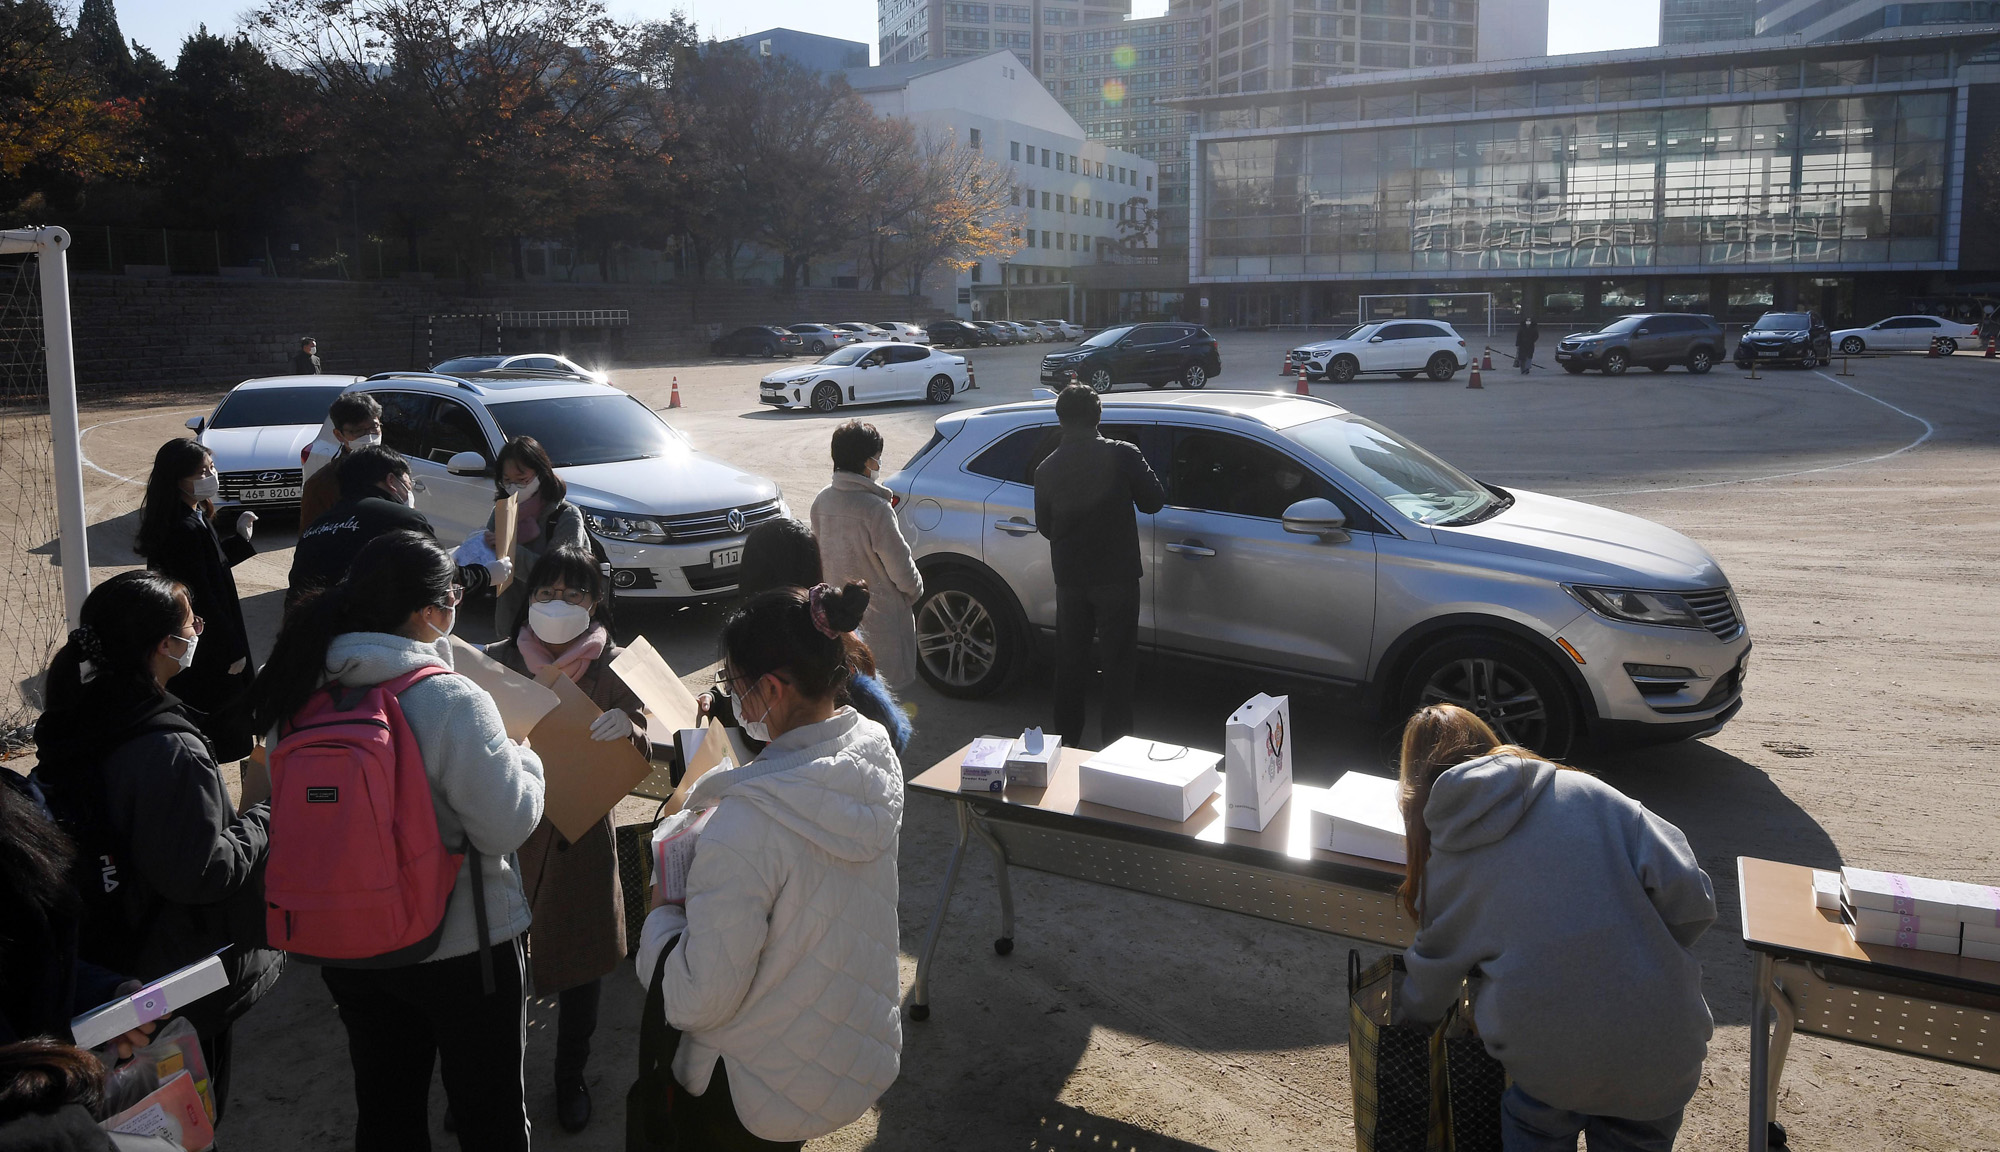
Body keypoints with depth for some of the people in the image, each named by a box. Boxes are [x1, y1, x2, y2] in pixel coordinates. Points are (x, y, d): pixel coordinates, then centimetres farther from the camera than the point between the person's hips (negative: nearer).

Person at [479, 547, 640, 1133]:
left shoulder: (613, 667, -4)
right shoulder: (498, 661, -2)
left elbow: (640, 754, -8)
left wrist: (626, 730, -30)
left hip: (582, 835, 0)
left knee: (580, 959, 13)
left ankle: (570, 1076, 36)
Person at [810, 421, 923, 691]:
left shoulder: (822, 501, -3)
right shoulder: (875, 508, -25)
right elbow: (898, 562, -17)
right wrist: (914, 589, 2)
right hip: (879, 608, -7)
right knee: (889, 679, 7)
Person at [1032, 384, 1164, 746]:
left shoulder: (1046, 469, -2)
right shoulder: (1122, 455, -13)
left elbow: (1044, 526, 7)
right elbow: (1154, 501, -4)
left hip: (1069, 578, 3)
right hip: (1117, 576, -3)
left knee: (1070, 661, 16)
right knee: (1118, 662, 7)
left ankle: (1066, 737, 24)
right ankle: (1116, 742, 11)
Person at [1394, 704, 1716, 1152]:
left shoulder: (1443, 867, 4)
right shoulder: (1586, 794, 0)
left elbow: (1425, 998, 15)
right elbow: (1689, 897, -8)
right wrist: (1640, 957, 12)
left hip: (1546, 1065, 0)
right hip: (1662, 1058, 0)